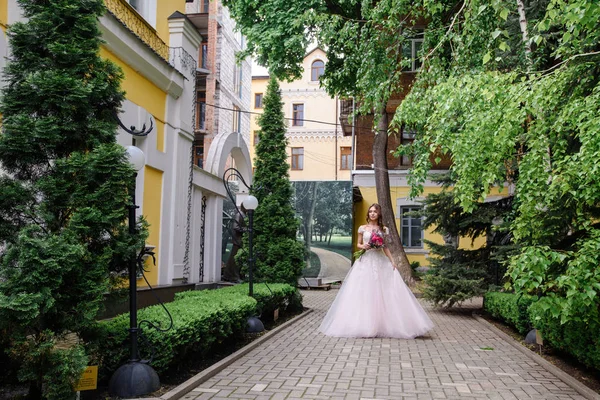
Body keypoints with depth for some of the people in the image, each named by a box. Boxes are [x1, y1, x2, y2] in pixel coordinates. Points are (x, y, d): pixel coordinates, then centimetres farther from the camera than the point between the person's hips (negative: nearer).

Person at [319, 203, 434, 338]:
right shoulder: (363, 228, 5)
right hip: (366, 261, -1)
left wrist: (392, 261, 4)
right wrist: (363, 246, -12)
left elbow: (385, 247, 12)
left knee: (383, 291, -3)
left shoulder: (383, 229, 9)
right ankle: (364, 325, 1)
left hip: (381, 262, 1)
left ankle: (384, 325, 4)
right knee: (364, 292, -4)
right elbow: (358, 244, 10)